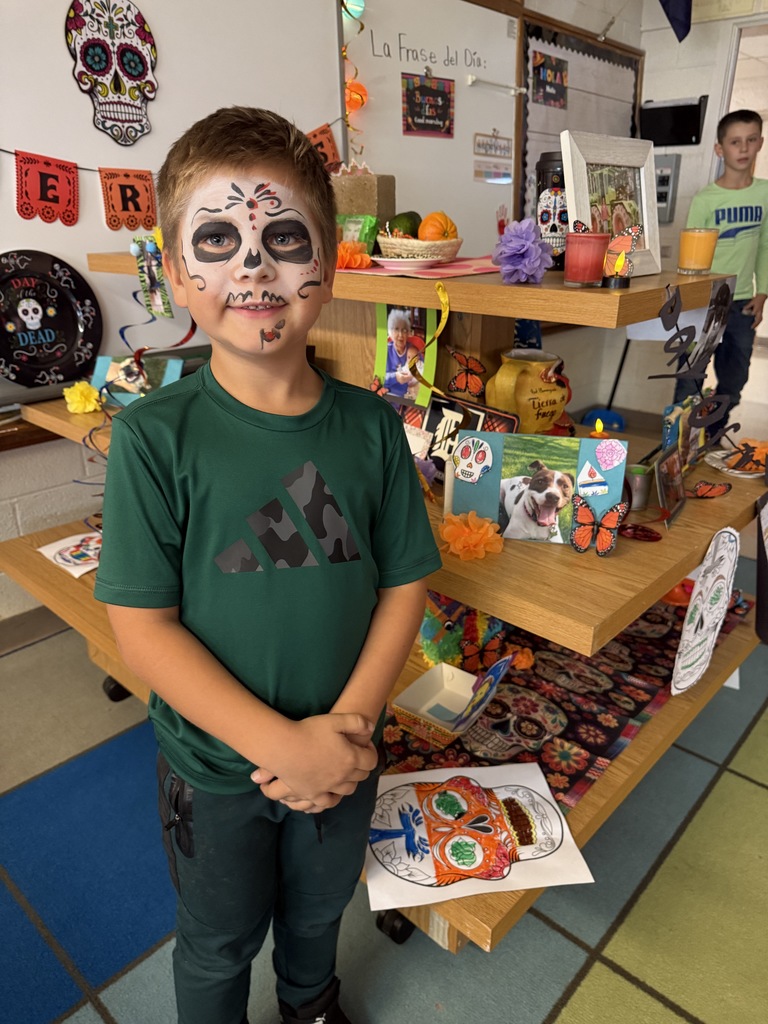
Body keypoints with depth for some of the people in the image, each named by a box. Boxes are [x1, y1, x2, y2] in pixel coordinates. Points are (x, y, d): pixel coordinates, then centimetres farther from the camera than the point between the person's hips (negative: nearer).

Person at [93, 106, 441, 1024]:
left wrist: (349, 722, -18)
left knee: (319, 908, 31)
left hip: (342, 759, 3)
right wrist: (284, 746, -24)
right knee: (219, 945, 25)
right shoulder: (153, 437, -19)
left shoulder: (371, 426, -11)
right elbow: (142, 626, -19)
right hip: (213, 770, -2)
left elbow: (405, 583, -7)